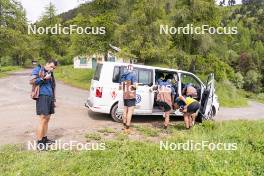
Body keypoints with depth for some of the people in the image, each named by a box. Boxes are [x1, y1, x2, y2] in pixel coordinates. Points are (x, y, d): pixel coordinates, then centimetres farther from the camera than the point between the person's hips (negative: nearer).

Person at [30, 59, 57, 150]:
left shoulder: (50, 74, 21)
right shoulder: (38, 69, 1)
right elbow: (32, 81, -11)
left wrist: (53, 99, 19)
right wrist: (44, 78, -16)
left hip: (50, 97, 8)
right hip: (42, 96, -8)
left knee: (47, 119, 11)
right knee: (43, 120, -9)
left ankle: (44, 139, 21)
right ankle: (39, 143, -3)